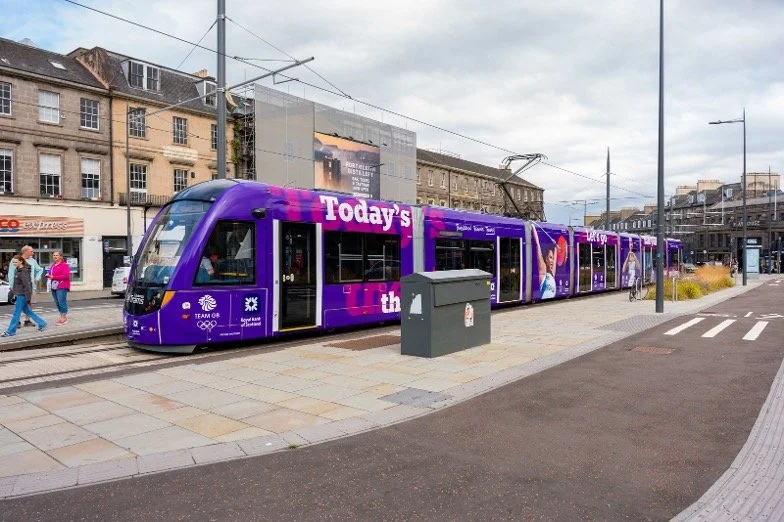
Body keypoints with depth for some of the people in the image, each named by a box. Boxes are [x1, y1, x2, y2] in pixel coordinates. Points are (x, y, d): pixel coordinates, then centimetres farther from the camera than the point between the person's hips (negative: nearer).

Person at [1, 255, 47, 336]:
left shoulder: (24, 272, -19)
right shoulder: (17, 270, 10)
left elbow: (27, 285, -21)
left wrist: (28, 298, -21)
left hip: (22, 295, -10)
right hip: (19, 294, 10)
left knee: (16, 313, -2)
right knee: (26, 310, 16)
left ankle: (10, 331, 6)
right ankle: (42, 324, 22)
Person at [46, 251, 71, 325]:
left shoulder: (64, 265, -8)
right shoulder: (53, 265, 17)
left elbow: (66, 276, -17)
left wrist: (54, 277, -17)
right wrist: (48, 276, 4)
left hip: (62, 287, -8)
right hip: (54, 286, 8)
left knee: (62, 302, -8)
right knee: (57, 303, 10)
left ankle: (64, 318, -1)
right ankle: (62, 317, 18)